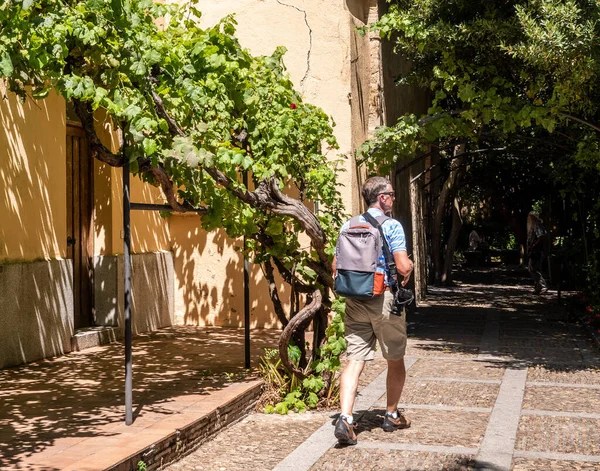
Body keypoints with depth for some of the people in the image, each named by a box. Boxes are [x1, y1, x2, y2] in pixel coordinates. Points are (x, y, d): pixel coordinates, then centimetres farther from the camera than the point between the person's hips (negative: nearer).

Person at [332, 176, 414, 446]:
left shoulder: (348, 226, 8)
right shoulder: (392, 226, -9)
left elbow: (336, 266, 9)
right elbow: (403, 267, -15)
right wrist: (410, 267, 6)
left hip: (354, 300, 5)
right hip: (384, 299, -4)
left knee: (355, 360, 1)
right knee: (395, 360, 14)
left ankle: (345, 418, -15)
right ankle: (392, 415, 27)